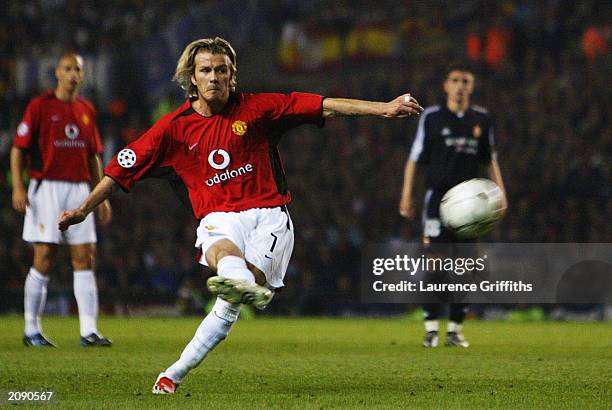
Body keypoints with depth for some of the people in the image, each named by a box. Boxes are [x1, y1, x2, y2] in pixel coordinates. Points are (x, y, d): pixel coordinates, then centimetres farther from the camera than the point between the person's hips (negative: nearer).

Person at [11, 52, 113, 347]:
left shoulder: (86, 110, 12)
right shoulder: (40, 106, -3)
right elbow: (18, 149, -3)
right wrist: (18, 186, -13)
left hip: (79, 189, 5)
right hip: (46, 188, -5)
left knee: (85, 259, -2)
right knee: (44, 261, -4)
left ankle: (89, 331, -4)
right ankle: (32, 331, 6)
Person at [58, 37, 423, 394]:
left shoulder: (256, 108, 4)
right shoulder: (174, 127, 6)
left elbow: (325, 106, 0)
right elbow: (123, 169, 11)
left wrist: (384, 108, -7)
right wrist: (84, 209, 10)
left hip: (269, 216, 1)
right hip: (219, 217, -1)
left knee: (229, 307, -20)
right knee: (224, 252, -39)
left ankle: (174, 375, -20)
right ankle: (246, 284, -75)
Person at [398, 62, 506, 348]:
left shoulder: (481, 119, 9)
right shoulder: (432, 117, 1)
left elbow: (490, 159, 16)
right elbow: (415, 158, 3)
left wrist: (500, 192, 6)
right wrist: (407, 195, -3)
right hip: (438, 195, -3)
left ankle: (455, 329, 10)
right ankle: (431, 328, -9)